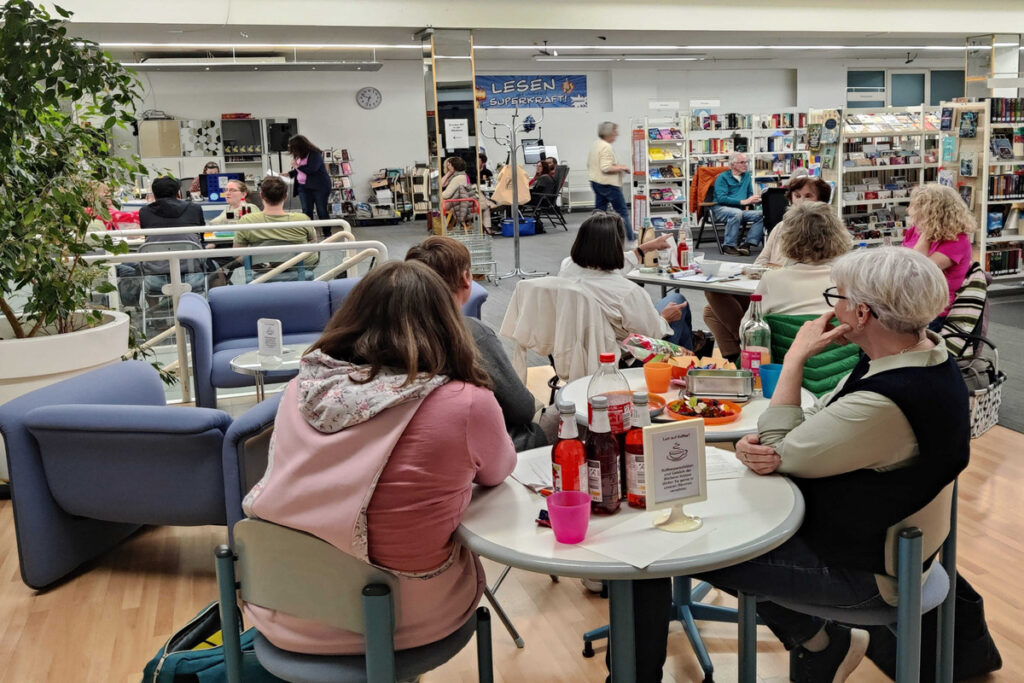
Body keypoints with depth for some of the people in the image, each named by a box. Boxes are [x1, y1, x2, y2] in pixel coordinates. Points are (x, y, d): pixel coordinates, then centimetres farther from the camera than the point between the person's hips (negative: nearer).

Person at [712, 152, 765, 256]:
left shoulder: (747, 176, 19)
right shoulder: (722, 177, -2)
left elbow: (750, 194, 28)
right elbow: (721, 198, -15)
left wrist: (750, 202, 1)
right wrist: (743, 202, -21)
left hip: (741, 209, 6)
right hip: (721, 208, -6)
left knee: (760, 215, -21)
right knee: (737, 212, -39)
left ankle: (747, 244, -28)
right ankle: (728, 246, -32)